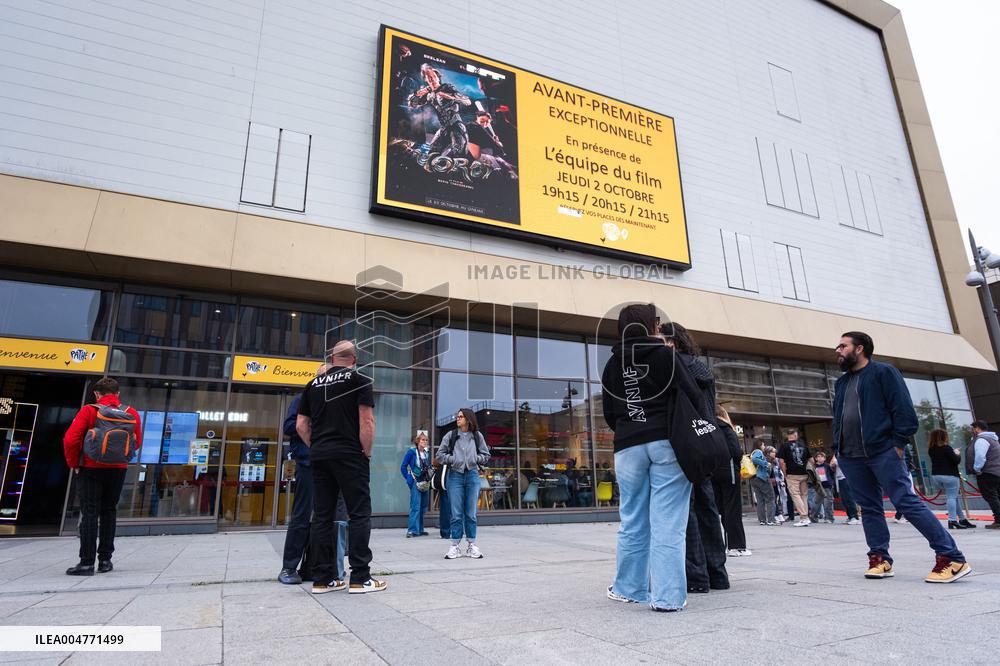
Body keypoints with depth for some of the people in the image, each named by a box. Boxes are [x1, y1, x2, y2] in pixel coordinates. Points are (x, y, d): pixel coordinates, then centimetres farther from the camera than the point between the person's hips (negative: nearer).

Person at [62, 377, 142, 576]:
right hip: (118, 470, 3)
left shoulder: (89, 411, -9)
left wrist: (74, 464, -1)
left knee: (89, 514, 2)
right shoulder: (132, 414, 0)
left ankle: (86, 562, 1)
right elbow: (137, 443, 5)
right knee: (109, 512, 14)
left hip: (91, 469, -3)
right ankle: (105, 560, 18)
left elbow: (70, 440, -13)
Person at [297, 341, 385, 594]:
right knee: (359, 514, -1)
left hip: (319, 457, 6)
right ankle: (360, 577, -3)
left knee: (323, 516, 8)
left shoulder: (313, 384, 15)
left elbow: (301, 425, 12)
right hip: (350, 456, -5)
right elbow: (366, 421, -10)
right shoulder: (359, 380, -1)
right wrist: (366, 452, -2)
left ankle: (322, 578, 11)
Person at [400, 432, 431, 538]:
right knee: (415, 507, -12)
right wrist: (409, 479, -9)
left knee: (423, 507, 10)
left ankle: (420, 530, 19)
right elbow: (403, 467, -5)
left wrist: (429, 479, 7)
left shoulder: (426, 453, 10)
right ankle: (412, 530, -9)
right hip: (416, 483, -6)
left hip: (425, 484, 6)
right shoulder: (411, 451, -7)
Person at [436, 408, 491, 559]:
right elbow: (439, 454, 7)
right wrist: (451, 459, -7)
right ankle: (455, 546, 8)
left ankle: (471, 545, 15)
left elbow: (486, 455, 13)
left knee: (471, 513, 6)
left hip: (472, 475, 1)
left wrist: (475, 459, -4)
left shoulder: (477, 436, 8)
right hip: (455, 475, -1)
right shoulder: (450, 435, 6)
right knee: (456, 514, 1)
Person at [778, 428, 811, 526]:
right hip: (804, 474, 4)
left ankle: (804, 517, -9)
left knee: (795, 495, -2)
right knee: (804, 495, 12)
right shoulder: (803, 444, 9)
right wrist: (809, 472, 19)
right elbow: (810, 460, 11)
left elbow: (782, 461, -7)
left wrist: (785, 474, 2)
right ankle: (805, 518, 11)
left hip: (792, 475, -4)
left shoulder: (784, 446, -2)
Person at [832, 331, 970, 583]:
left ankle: (952, 558, 0)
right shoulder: (841, 382, 19)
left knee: (907, 502, -8)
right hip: (851, 457, 7)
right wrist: (837, 449, 15)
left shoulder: (883, 372, -1)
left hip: (882, 451, -7)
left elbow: (903, 409, -8)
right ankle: (880, 559, 14)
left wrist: (898, 443, -13)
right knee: (869, 508, 8)